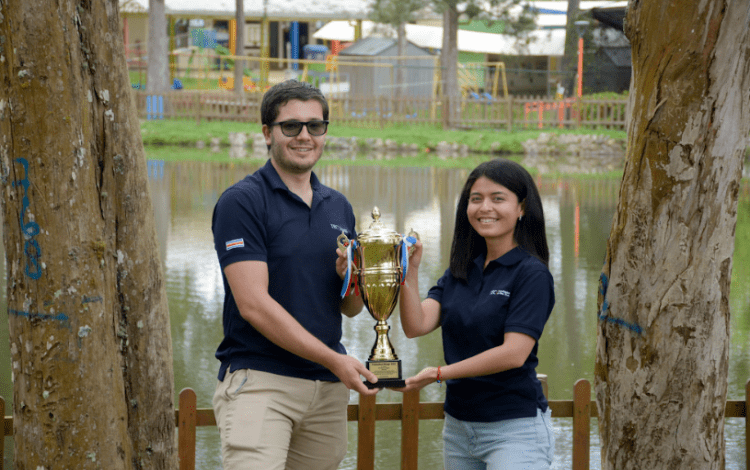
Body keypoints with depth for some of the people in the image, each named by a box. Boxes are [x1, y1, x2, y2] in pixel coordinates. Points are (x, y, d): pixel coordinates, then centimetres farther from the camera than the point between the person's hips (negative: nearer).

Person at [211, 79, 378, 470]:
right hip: (259, 381, -6)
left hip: (328, 387, 6)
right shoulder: (241, 202, -6)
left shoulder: (339, 207, 16)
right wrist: (334, 359, -16)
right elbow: (254, 304, -14)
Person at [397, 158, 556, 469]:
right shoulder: (459, 272, 10)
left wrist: (439, 373, -17)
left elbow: (514, 353, -17)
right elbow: (416, 326, -1)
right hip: (458, 425, 6)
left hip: (514, 429, -6)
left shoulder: (532, 274, -9)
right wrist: (410, 271, -14)